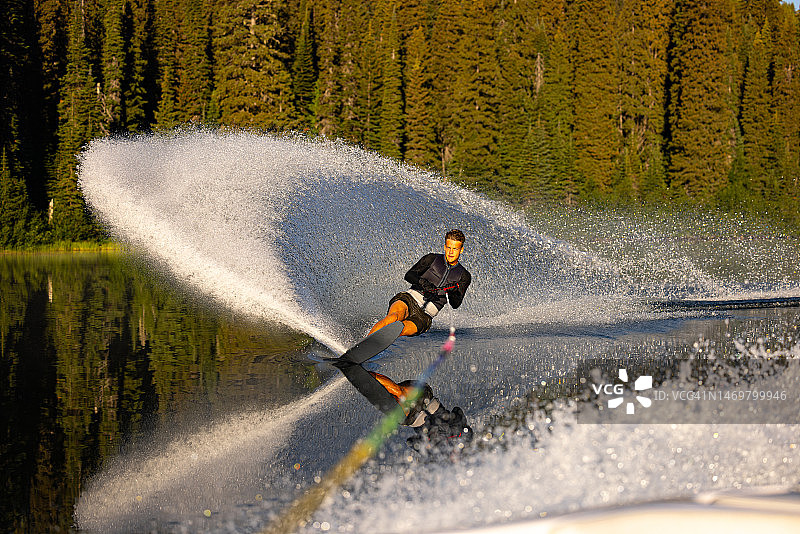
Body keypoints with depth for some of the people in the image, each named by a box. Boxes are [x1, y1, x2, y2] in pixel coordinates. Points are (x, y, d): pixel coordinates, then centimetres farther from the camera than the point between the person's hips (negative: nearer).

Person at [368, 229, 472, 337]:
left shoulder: (464, 277, 16)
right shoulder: (432, 258, 13)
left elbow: (455, 304, 4)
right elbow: (409, 275, -1)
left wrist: (453, 292, -19)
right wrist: (422, 281, -22)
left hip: (425, 316, 1)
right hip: (410, 300, 0)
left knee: (400, 330, -32)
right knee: (394, 317, -36)